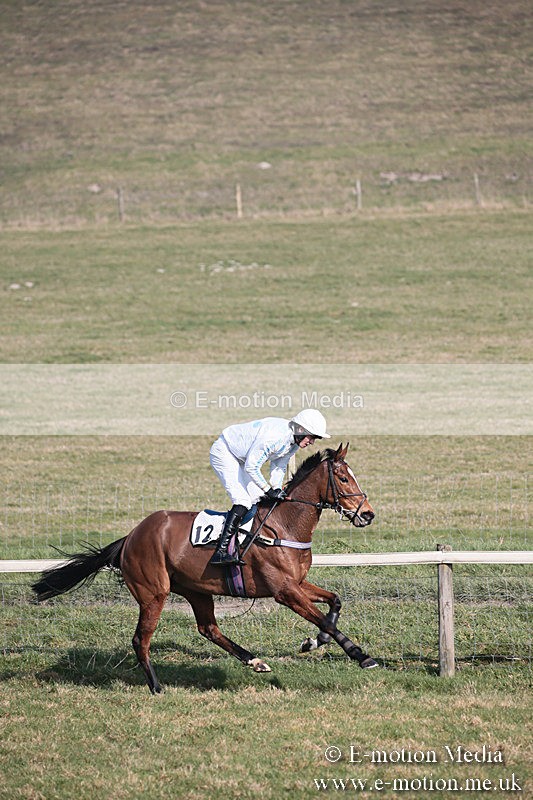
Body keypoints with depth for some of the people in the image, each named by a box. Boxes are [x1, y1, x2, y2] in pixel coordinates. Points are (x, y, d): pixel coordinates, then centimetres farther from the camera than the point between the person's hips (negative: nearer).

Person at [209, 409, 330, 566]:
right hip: (223, 452, -10)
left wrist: (276, 490, -8)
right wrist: (269, 490, -24)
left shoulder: (294, 442, -5)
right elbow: (251, 467, -30)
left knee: (258, 499, 6)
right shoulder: (273, 435, -35)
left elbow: (279, 466, 6)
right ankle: (221, 551, -27)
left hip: (241, 458, 10)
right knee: (242, 501, -21)